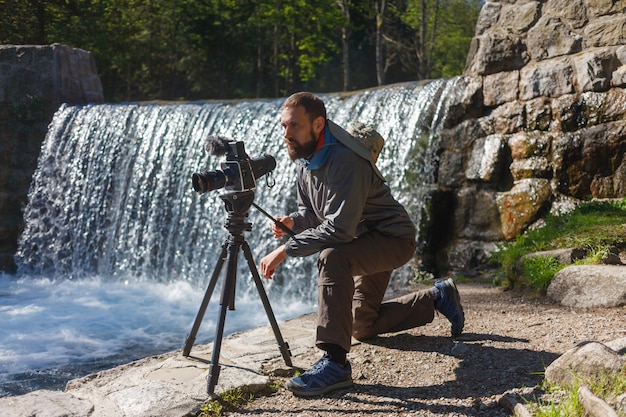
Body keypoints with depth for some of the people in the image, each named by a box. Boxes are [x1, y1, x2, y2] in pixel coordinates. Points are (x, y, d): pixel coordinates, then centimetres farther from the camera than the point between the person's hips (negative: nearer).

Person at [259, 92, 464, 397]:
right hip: (366, 244, 10)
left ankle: (335, 361, -37)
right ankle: (437, 298, 38)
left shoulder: (344, 160, -31)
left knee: (332, 257, -39)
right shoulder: (305, 158, -3)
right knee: (363, 328, 20)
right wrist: (294, 221, -15)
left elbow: (340, 229, -37)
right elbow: (312, 211, 8)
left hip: (393, 238, -10)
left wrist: (285, 250, -36)